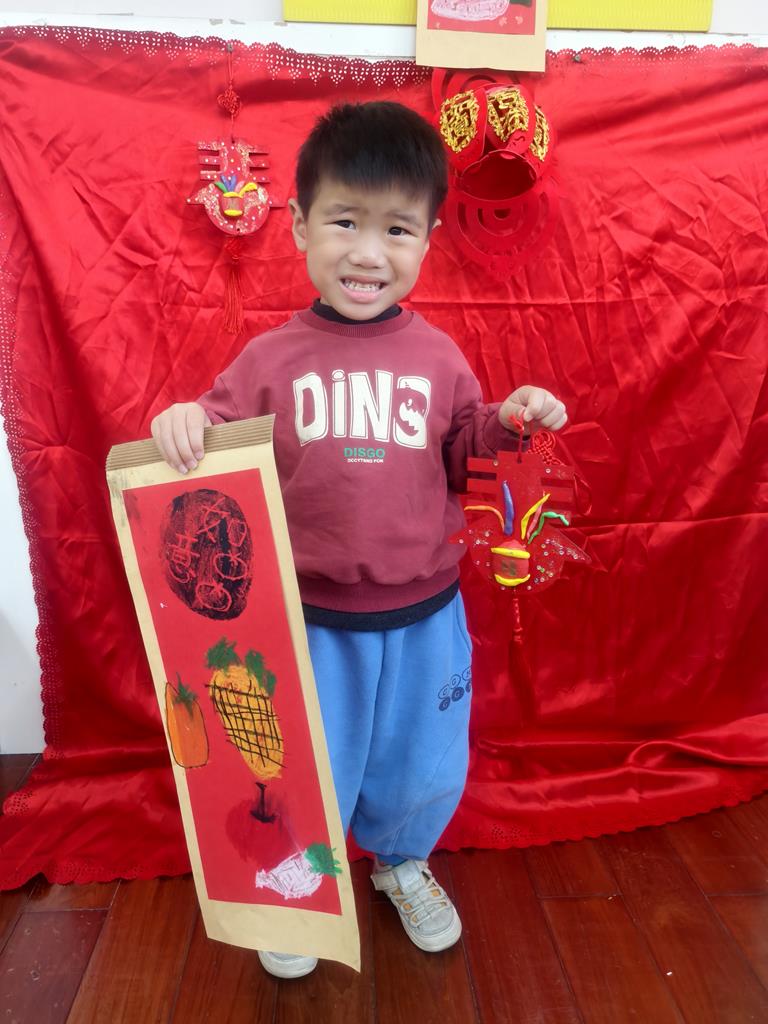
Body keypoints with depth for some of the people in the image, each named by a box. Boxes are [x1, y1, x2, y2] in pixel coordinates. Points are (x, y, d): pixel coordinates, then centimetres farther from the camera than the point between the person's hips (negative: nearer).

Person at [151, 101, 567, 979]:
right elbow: (216, 436, -4)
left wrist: (509, 421, -14)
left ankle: (402, 863, 55)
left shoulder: (437, 357, -3)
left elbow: (462, 445, 5)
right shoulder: (270, 358, -8)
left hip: (424, 611, 2)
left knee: (425, 768, 22)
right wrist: (182, 422, -26)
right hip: (311, 615, -1)